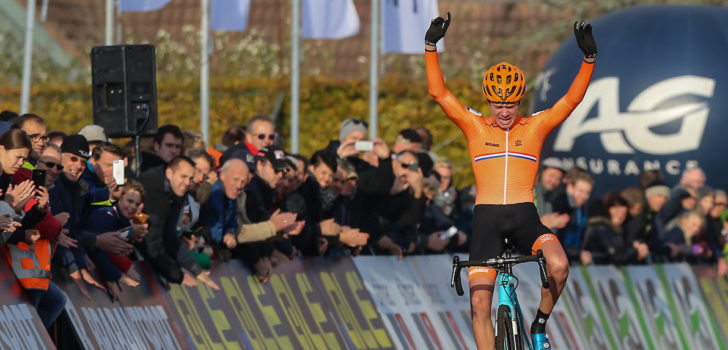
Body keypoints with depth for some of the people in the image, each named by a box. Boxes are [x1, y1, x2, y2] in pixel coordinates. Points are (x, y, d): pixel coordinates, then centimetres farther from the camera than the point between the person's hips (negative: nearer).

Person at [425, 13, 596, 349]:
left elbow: (573, 98, 0)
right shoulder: (474, 126, 7)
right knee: (480, 302, -7)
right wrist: (431, 47, -12)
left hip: (525, 217, 0)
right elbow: (439, 92, -1)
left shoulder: (536, 126, 8)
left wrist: (589, 58, -13)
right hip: (487, 220, 0)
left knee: (559, 266, -28)